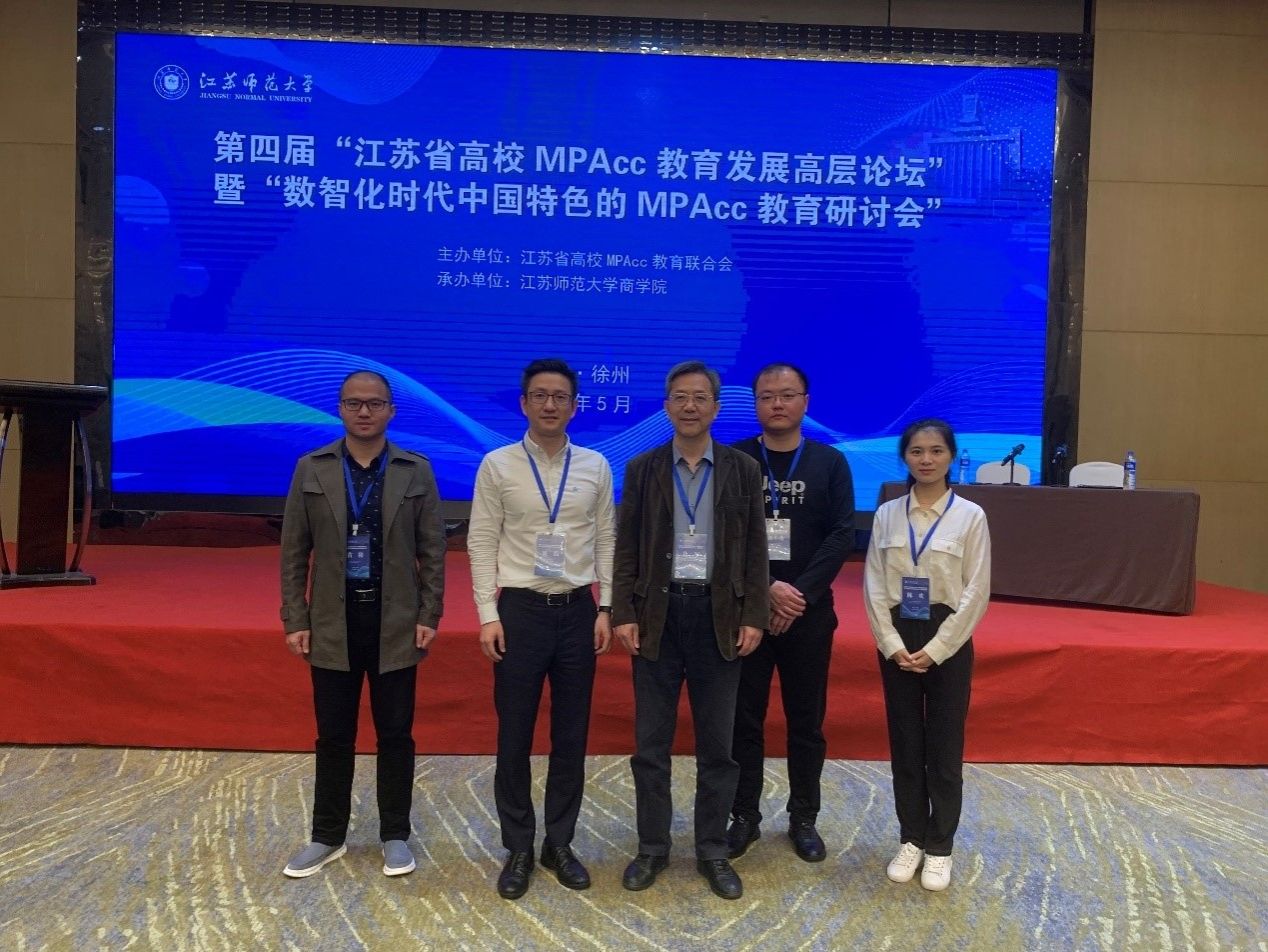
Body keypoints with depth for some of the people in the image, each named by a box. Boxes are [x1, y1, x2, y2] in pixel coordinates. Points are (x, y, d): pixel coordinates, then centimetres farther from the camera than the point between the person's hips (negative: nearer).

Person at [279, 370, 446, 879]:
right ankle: (327, 837, 27)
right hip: (333, 619, 1)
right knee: (333, 736, 11)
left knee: (395, 734, 8)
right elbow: (294, 552, 3)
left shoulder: (416, 471, 0)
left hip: (395, 620, 0)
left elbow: (432, 550, 2)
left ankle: (395, 836, 24)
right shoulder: (311, 469, 2)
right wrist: (295, 620, -2)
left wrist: (429, 617, -3)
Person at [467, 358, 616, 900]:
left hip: (578, 610, 2)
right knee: (514, 737, 7)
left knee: (571, 736, 11)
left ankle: (560, 843, 28)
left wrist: (605, 609, 2)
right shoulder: (497, 465, -2)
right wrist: (488, 615, -8)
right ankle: (518, 849, 24)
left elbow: (606, 541, 6)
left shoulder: (596, 467, 3)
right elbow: (482, 544, -3)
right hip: (520, 609, -2)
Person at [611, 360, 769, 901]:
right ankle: (652, 848, 24)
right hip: (656, 614, 0)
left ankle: (713, 852, 24)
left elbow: (755, 550, 3)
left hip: (719, 616, 0)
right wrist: (622, 614, -5)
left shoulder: (743, 470, 3)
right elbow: (626, 549, 2)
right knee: (650, 744, 8)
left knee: (717, 745, 9)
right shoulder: (642, 469, 4)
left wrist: (754, 616, -4)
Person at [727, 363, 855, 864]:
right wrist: (767, 589, -16)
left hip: (809, 612, 1)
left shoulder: (830, 462, 3)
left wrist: (800, 593, -14)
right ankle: (745, 816, 22)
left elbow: (842, 535, -4)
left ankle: (803, 818, 25)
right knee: (744, 719, 7)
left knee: (806, 721, 10)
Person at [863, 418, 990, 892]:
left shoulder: (970, 516, -6)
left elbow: (977, 591, -8)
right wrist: (893, 645, -9)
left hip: (948, 641, -2)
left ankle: (940, 847, 23)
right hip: (896, 641, 2)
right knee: (904, 745, 11)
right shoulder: (887, 515, 1)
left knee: (944, 748, 7)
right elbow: (874, 586, 0)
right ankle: (911, 839, 27)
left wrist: (934, 650, -11)